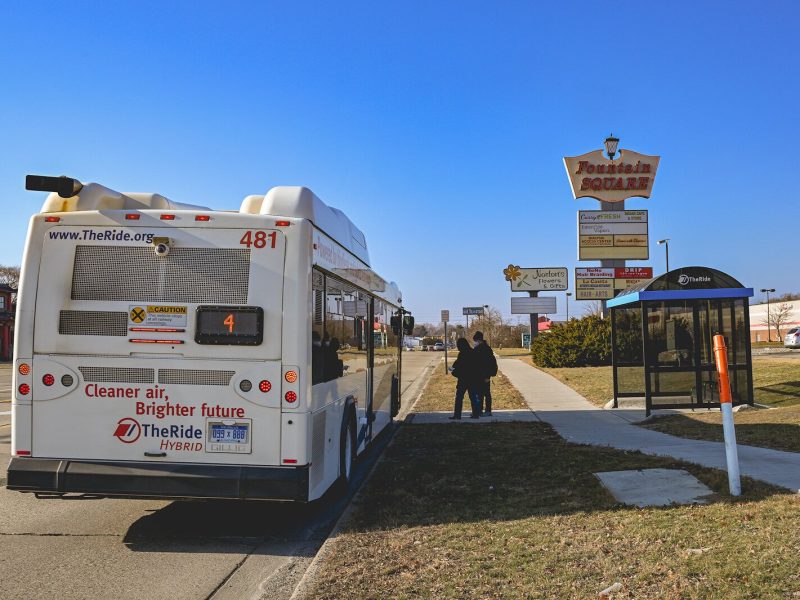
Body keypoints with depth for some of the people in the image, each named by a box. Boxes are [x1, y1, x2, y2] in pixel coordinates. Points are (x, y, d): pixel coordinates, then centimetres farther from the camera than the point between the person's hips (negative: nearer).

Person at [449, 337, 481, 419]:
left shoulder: (462, 354, -16)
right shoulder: (472, 352, 7)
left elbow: (460, 367, -17)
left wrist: (453, 371, 4)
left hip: (464, 379, -7)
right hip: (473, 379, 7)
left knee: (459, 397, 0)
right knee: (473, 396, 12)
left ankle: (457, 414, 1)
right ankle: (476, 413, 13)